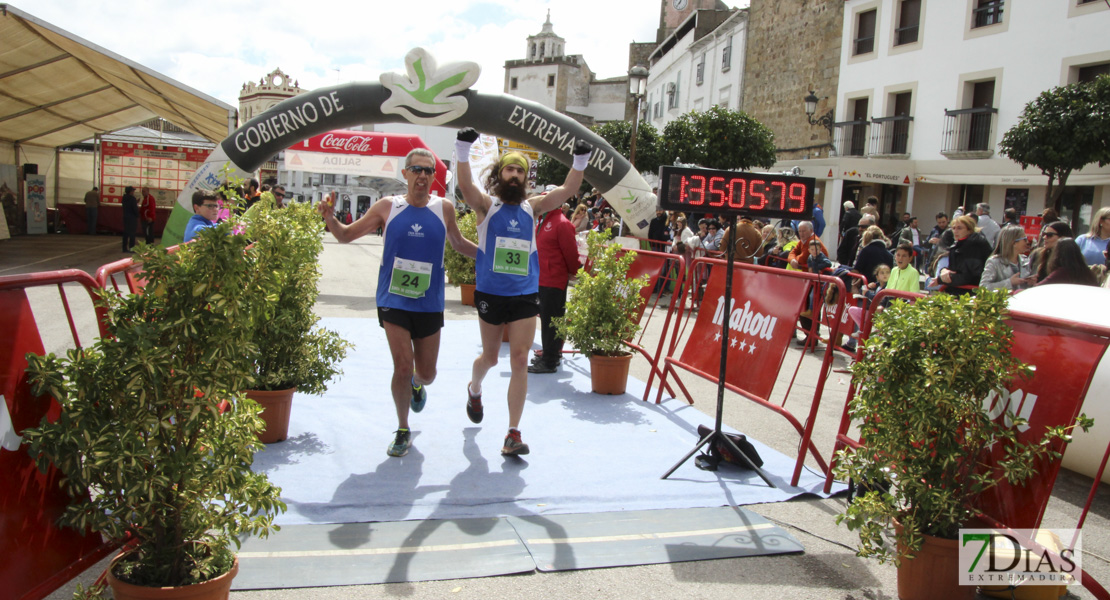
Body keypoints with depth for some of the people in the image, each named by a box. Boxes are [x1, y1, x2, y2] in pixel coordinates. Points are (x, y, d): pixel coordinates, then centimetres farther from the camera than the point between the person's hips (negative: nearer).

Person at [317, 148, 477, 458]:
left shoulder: (444, 208, 0)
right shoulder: (387, 207, -3)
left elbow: (458, 243, 19)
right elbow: (346, 235, 4)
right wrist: (330, 217, -15)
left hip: (430, 305, 2)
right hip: (393, 301, -2)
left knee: (426, 372, 10)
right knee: (403, 366, -10)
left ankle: (417, 384, 50)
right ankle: (402, 431, 14)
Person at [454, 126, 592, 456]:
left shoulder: (532, 207, 7)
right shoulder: (487, 205, 0)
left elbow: (566, 191, -4)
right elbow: (466, 186, -20)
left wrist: (580, 161, -18)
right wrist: (463, 152, -34)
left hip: (526, 295, 1)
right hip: (490, 293, -1)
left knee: (520, 360, -5)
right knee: (490, 357, 15)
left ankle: (513, 434, 0)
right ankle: (474, 390, 50)